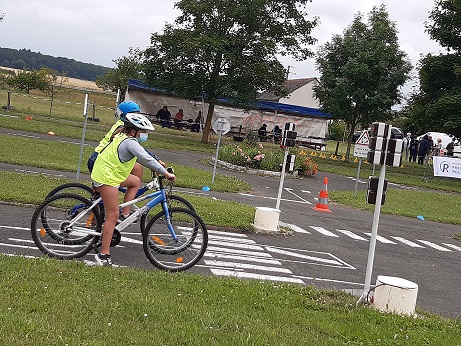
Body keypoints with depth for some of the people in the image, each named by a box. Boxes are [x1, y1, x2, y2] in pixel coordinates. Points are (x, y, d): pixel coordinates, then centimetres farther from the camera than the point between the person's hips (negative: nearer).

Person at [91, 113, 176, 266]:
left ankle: (125, 214, 17)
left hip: (106, 172, 10)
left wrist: (156, 164, 19)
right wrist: (165, 173, -27)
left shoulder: (122, 137, 11)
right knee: (113, 215, -7)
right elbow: (146, 159, -28)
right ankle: (104, 255, -4)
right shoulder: (129, 142, -19)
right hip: (107, 178, -10)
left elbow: (142, 155, 23)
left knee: (135, 182, 23)